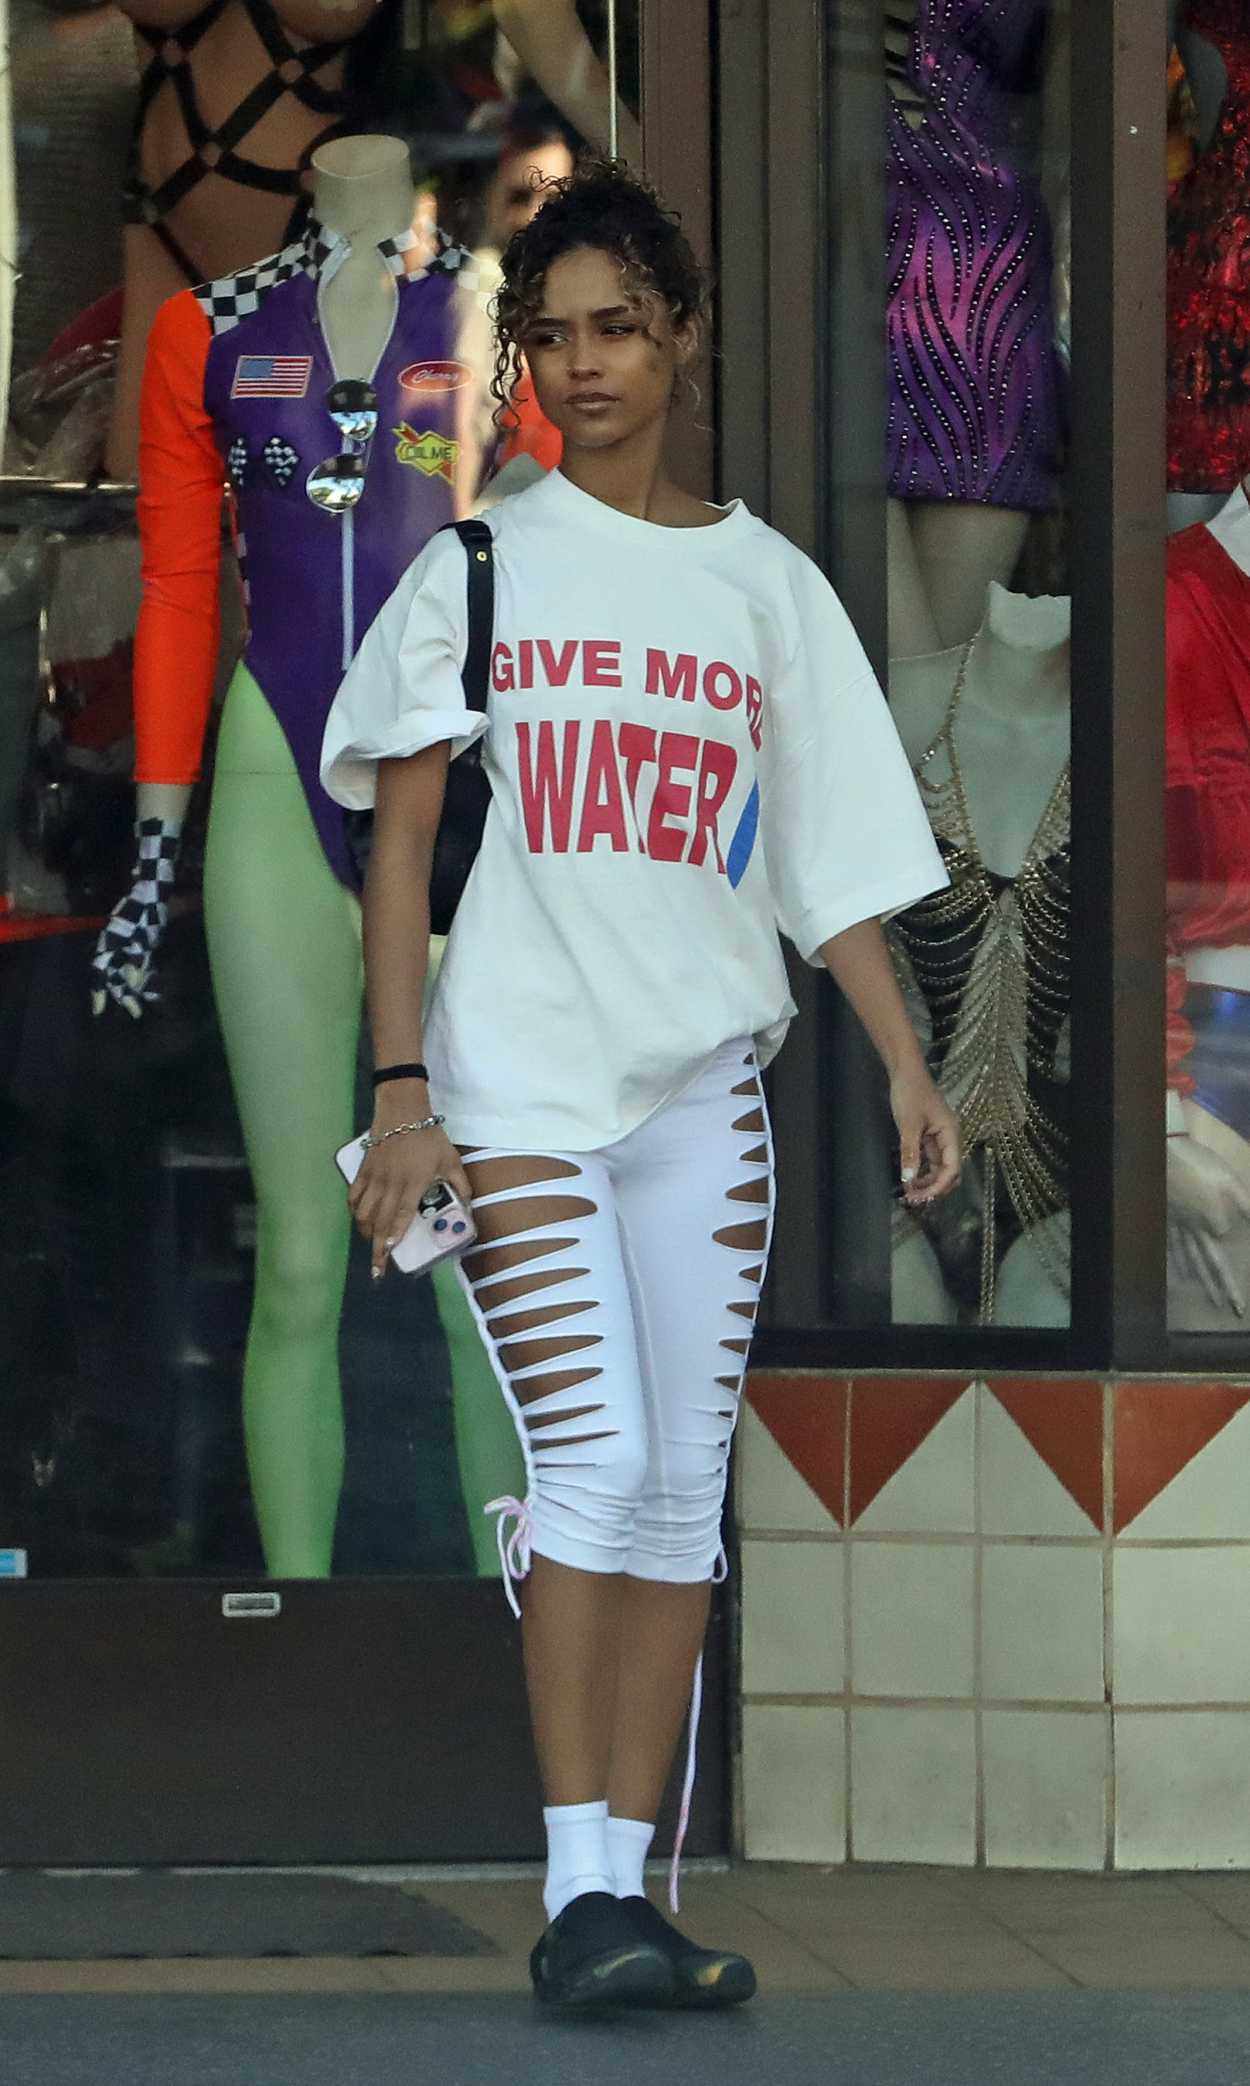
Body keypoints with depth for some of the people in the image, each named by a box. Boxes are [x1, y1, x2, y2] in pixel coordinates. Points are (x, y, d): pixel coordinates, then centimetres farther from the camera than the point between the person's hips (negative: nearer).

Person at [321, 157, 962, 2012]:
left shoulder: (769, 586, 10)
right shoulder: (481, 568, 5)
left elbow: (835, 857, 11)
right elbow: (399, 835, 3)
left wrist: (907, 1071, 1)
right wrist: (400, 1088, -5)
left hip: (706, 1075, 3)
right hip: (522, 1075, -3)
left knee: (684, 1490, 2)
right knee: (594, 1457, -16)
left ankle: (629, 1892, 6)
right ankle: (578, 1898, -15)